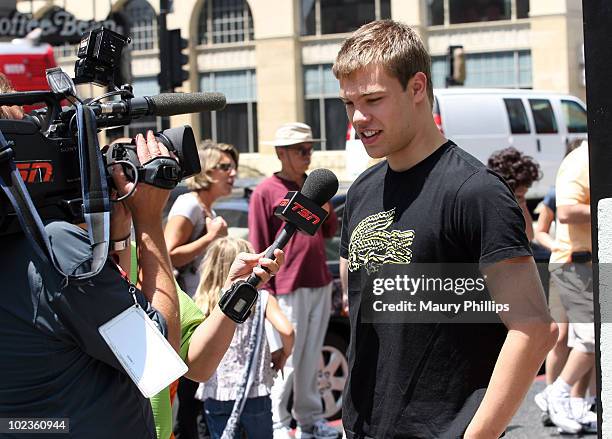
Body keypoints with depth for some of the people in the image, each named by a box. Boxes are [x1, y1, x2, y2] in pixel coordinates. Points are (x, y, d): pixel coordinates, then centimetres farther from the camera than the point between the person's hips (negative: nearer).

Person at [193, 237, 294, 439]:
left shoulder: (203, 303, 0)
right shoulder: (262, 299, -4)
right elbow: (286, 330, -16)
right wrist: (284, 355, 3)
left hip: (216, 396, 1)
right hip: (255, 394, -1)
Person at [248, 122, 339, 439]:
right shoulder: (266, 192, -6)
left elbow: (330, 231, 19)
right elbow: (258, 249, -7)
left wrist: (325, 207, -1)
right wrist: (267, 293, -11)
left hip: (320, 287, 6)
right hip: (288, 290, -6)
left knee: (311, 360, 12)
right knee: (286, 362, -4)